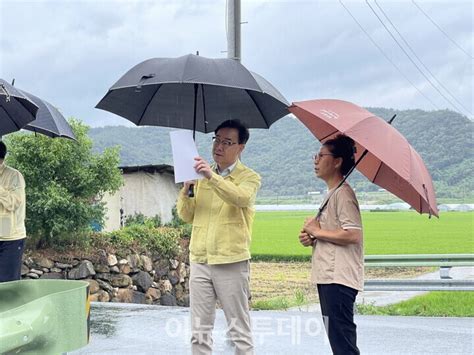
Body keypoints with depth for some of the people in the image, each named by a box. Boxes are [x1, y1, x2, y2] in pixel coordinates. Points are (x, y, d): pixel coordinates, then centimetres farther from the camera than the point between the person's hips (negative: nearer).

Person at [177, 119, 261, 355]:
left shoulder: (249, 177, 1)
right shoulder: (201, 175, 15)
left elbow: (241, 197, -22)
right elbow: (186, 216, 11)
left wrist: (212, 177, -33)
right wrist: (185, 189, -7)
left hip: (231, 263, -4)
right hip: (199, 261, 5)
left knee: (239, 331, 0)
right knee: (200, 332, 8)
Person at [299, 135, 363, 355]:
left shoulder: (343, 193, -12)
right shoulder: (331, 194, 20)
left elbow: (353, 235, -23)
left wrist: (317, 231, -12)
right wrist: (311, 239, 8)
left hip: (339, 279, -11)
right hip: (328, 277, 11)